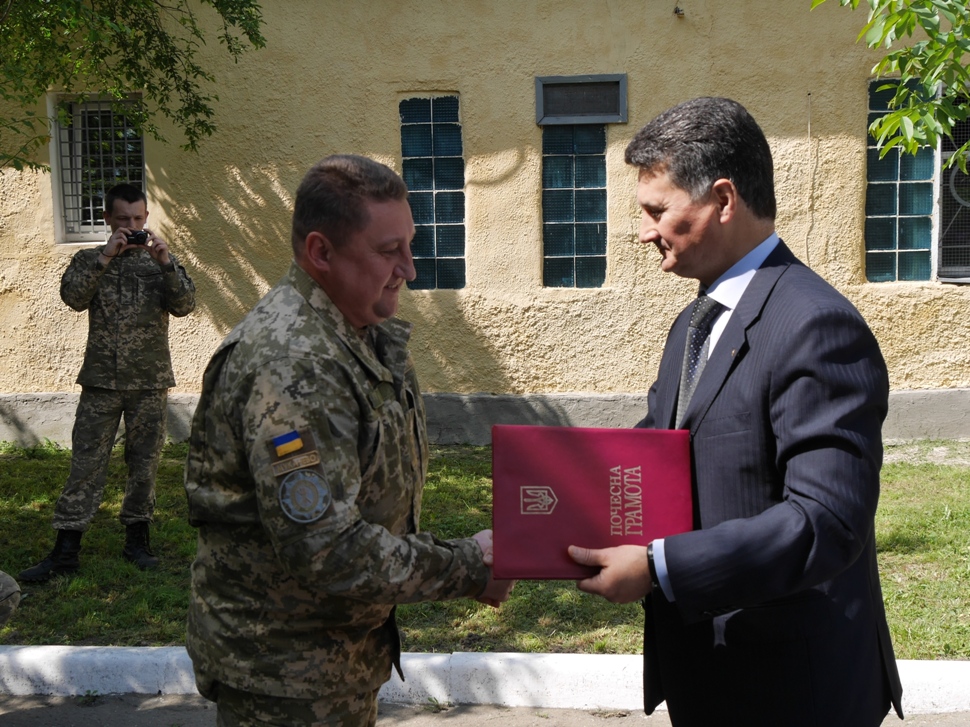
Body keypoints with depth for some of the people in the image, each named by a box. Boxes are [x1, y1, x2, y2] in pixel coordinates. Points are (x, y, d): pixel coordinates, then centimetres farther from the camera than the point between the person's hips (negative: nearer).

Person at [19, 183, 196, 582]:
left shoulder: (161, 260, 6)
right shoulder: (90, 260, 6)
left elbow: (184, 305, -7)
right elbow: (73, 296, -12)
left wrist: (166, 263, -19)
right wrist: (105, 256, -18)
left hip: (150, 382, 1)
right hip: (102, 381, 0)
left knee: (145, 463, 8)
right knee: (85, 463, 0)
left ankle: (136, 538, 22)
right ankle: (66, 549, 5)